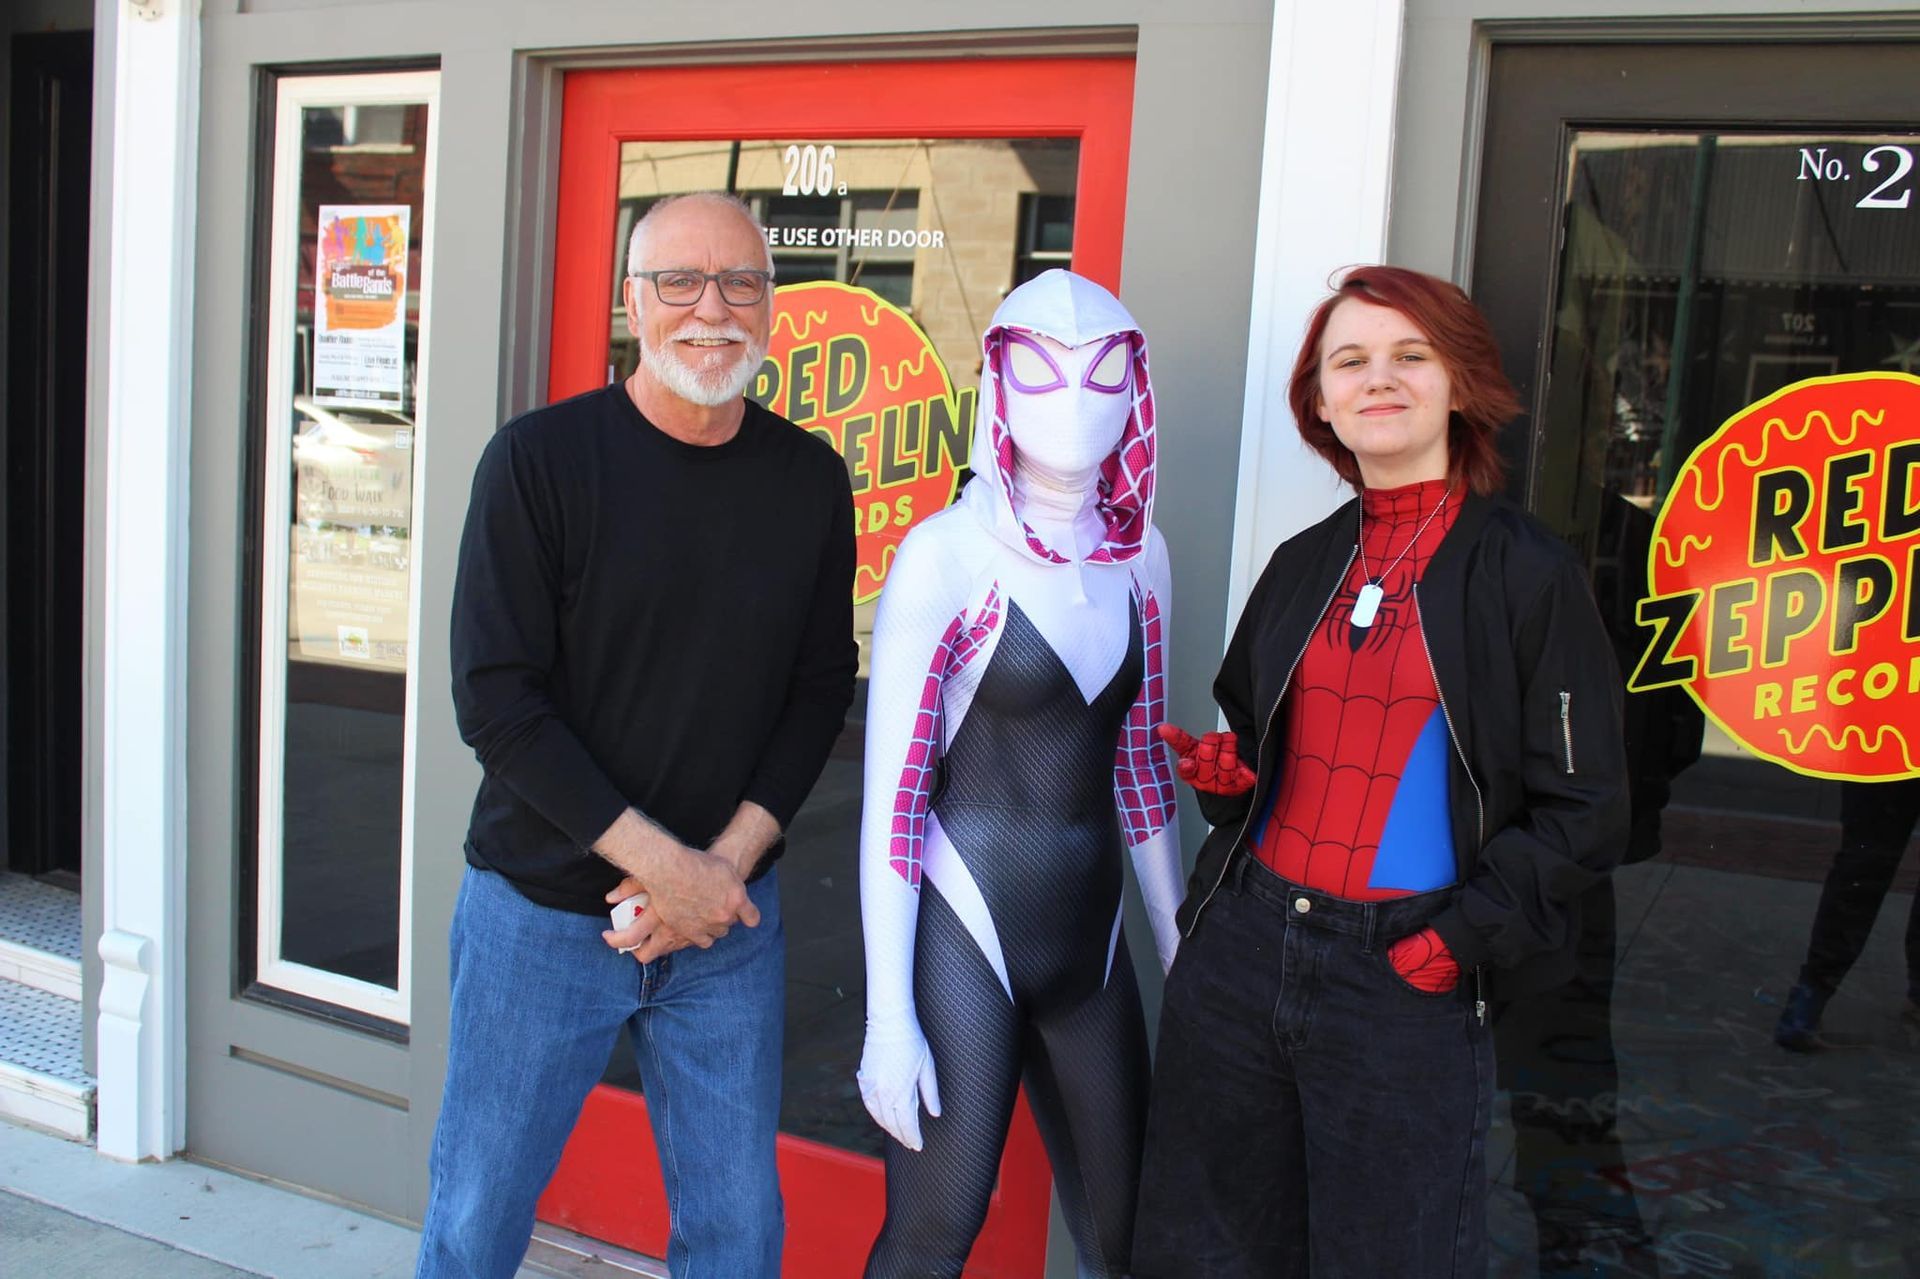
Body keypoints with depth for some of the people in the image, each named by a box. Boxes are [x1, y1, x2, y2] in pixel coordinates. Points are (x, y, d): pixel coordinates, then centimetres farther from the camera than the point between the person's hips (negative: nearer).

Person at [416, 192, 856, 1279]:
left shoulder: (812, 479, 1)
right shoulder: (541, 459, -10)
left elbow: (822, 689, 3)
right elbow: (496, 698, -13)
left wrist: (730, 860, -10)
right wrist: (663, 864, -16)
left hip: (731, 913, 3)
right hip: (542, 906, -2)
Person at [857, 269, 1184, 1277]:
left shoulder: (1139, 553, 4)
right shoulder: (947, 552, -12)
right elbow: (891, 791, -13)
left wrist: (1178, 953, 16)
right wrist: (888, 1019, -14)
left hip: (1087, 937, 6)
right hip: (962, 933, -5)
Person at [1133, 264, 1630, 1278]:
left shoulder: (1528, 574, -4)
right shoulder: (1302, 566, 11)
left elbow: (1582, 809, -4)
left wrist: (1461, 943, -12)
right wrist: (1224, 772, 1)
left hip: (1404, 979, -4)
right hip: (1239, 954, 5)